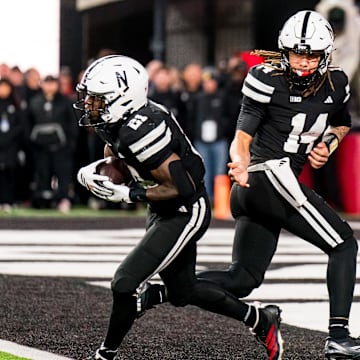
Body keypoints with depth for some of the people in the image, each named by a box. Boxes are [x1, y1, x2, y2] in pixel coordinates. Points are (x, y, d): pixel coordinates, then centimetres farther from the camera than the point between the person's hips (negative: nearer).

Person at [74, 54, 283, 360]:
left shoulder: (140, 130, -31)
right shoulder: (115, 121, -4)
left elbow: (181, 187, -29)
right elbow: (115, 156, 17)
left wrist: (127, 194, -28)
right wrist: (94, 171, -5)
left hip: (186, 213, -10)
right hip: (164, 212, 10)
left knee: (125, 283, -12)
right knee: (182, 292, 21)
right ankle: (261, 320, 35)